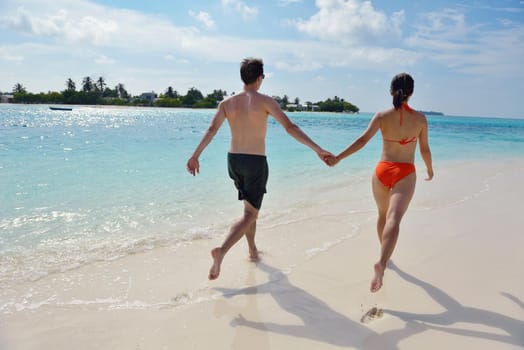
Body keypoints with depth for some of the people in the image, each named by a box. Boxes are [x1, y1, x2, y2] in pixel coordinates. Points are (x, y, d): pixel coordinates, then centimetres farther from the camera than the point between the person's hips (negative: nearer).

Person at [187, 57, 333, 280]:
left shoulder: (227, 102, 3)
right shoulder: (265, 101, -9)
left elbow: (211, 130, -6)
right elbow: (290, 127, -15)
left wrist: (195, 156, -4)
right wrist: (318, 150, -15)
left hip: (234, 160, 5)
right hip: (256, 162, -5)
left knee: (250, 207, 24)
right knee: (250, 214, -1)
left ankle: (253, 251, 32)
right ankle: (221, 251, -22)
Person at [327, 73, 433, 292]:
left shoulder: (382, 116, -2)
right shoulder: (420, 118, 1)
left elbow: (363, 139, -15)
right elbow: (425, 150, 9)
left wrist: (338, 158, -15)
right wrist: (429, 169, 27)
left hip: (382, 170, 2)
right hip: (405, 174, -2)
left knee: (383, 214, 23)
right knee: (394, 219, -15)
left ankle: (385, 255, 43)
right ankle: (381, 263, -37)